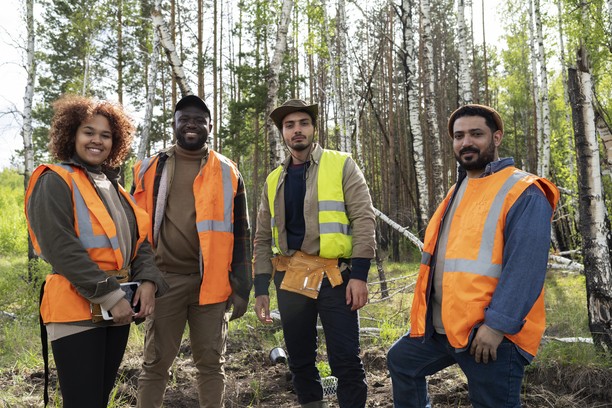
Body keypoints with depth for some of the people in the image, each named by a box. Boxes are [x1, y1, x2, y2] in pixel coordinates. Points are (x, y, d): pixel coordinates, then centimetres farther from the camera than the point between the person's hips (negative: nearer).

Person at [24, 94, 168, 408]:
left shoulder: (114, 188, 15)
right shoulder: (54, 182, -6)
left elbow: (139, 241, 11)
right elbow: (62, 249, -17)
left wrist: (148, 280, -8)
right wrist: (110, 295, -19)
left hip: (117, 310, 7)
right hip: (77, 312, -7)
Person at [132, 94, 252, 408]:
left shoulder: (228, 172, 6)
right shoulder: (150, 169, 7)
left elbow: (240, 232, 6)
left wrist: (241, 286, 1)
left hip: (211, 281, 0)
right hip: (165, 279, 0)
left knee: (211, 363, 10)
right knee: (156, 363, 9)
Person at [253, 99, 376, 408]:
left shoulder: (342, 165, 1)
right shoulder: (274, 181, 12)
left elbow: (363, 219, -6)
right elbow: (263, 239, 14)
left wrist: (359, 274, -14)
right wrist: (260, 288, 7)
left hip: (335, 275, -4)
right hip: (290, 278, 4)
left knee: (345, 362, -2)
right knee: (299, 360, 13)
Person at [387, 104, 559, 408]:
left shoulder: (523, 193, -13)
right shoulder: (459, 190, 14)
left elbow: (524, 268, -21)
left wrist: (497, 325, -25)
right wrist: (425, 313, 20)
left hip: (491, 333, -8)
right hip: (440, 324, 9)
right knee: (401, 361, 22)